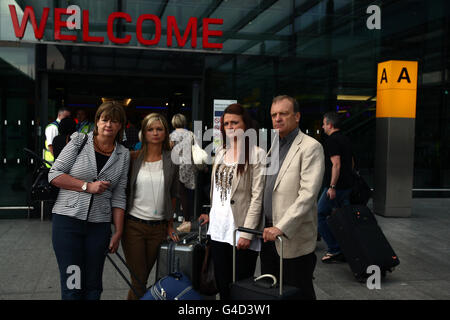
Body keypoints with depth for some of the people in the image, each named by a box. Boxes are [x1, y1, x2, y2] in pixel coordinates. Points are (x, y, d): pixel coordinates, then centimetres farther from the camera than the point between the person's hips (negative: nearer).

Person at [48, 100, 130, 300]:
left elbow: (118, 197, 9)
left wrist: (118, 232, 4)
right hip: (68, 219, -3)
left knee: (93, 286, 7)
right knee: (72, 285, -4)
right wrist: (87, 186, -12)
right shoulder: (80, 142, 1)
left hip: (99, 225, 3)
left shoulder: (123, 155, 9)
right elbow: (54, 175, -3)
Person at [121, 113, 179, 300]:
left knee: (143, 278, 9)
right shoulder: (133, 158, 0)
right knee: (138, 281, -3)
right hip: (134, 225, -2)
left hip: (158, 227, 2)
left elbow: (172, 195, 10)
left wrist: (170, 226, 8)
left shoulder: (172, 160, 5)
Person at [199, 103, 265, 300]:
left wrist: (247, 233, -16)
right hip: (218, 231, 6)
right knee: (222, 287, 13)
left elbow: (257, 197, -12)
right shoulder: (221, 152, 13)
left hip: (241, 232, -6)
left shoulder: (256, 154, -7)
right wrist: (212, 215, 13)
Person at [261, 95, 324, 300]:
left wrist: (281, 228, -26)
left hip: (294, 240, -7)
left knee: (298, 294, 3)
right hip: (268, 235, 7)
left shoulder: (310, 147, -11)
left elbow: (308, 194, -20)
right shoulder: (274, 146, 15)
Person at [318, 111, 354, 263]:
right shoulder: (345, 139, 15)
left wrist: (332, 186, -22)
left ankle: (334, 249, 1)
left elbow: (336, 164, -22)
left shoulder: (331, 141, -14)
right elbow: (351, 162, 22)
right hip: (347, 186, 9)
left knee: (319, 215, 0)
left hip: (335, 187, -9)